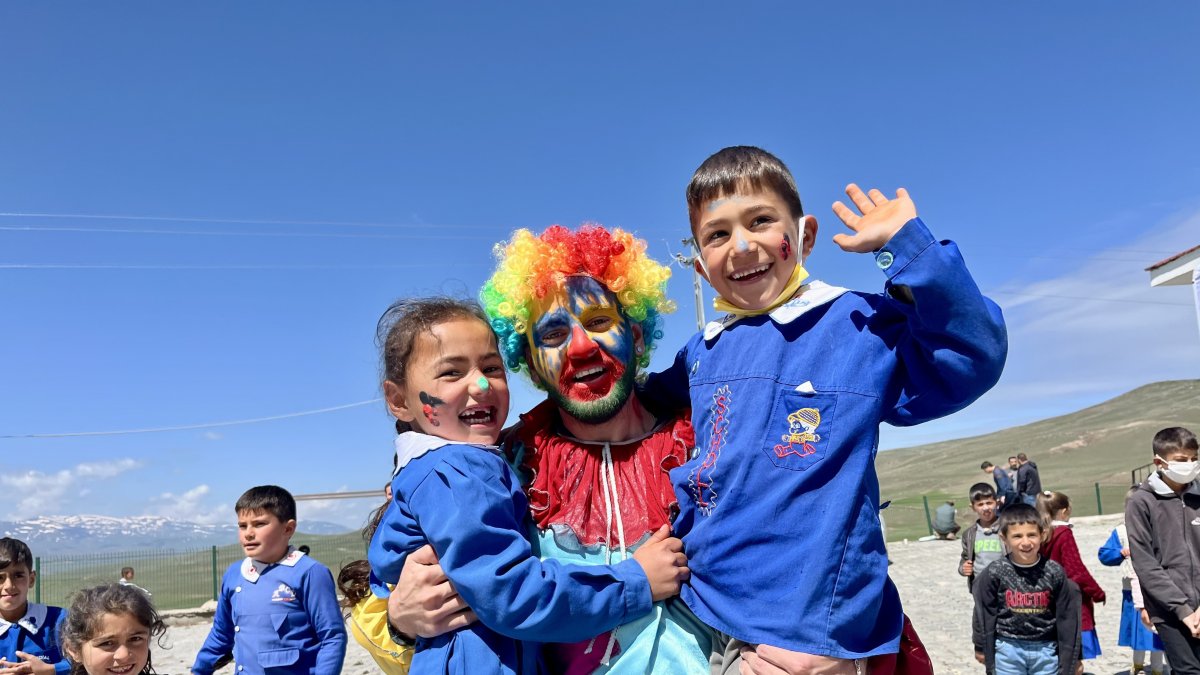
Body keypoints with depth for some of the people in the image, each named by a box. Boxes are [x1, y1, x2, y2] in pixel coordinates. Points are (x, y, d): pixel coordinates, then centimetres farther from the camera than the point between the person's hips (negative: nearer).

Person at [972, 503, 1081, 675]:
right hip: (1008, 650, -1)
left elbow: (1066, 616, -1)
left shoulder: (1054, 572, -9)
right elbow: (984, 614, 0)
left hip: (1045, 650, 1)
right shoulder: (994, 573, -12)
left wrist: (1068, 661, 2)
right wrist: (981, 648, 8)